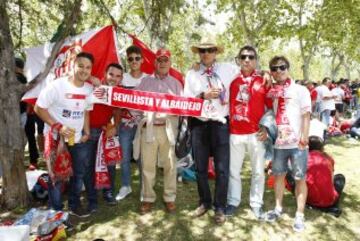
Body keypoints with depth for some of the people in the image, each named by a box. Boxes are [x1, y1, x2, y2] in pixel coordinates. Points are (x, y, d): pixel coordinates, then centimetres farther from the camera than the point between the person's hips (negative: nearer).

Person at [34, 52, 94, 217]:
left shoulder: (89, 89, -2)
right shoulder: (57, 85, -20)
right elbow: (39, 108, -15)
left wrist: (87, 132, 5)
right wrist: (58, 126, -24)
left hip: (77, 139, 6)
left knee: (79, 173, 15)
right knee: (56, 176, 5)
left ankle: (74, 205, 35)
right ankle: (56, 211, 23)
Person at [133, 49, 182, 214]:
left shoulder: (176, 83, 14)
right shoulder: (145, 81, 13)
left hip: (169, 128, 0)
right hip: (148, 128, 0)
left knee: (170, 165, 5)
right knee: (147, 165, 5)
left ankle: (170, 198, 20)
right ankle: (147, 198, 19)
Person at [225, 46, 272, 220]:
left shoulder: (263, 81, 2)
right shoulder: (232, 80, 6)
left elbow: (271, 107, 4)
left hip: (256, 134, -1)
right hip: (235, 133, 1)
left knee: (258, 171, 9)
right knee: (233, 170, 10)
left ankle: (256, 204, 25)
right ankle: (233, 202, 25)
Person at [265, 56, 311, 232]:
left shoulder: (300, 90, -2)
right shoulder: (271, 92, 9)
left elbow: (306, 116, -6)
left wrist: (304, 137, -14)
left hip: (297, 143, -4)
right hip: (279, 142, 4)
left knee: (300, 178, 4)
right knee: (279, 175, 15)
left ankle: (299, 215, 16)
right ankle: (278, 208, 31)